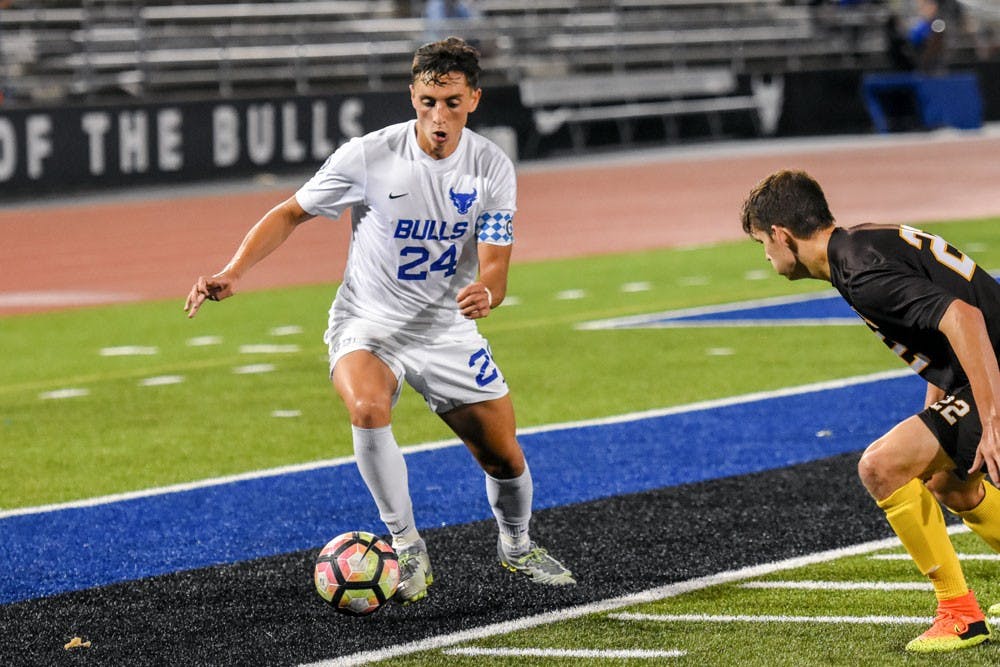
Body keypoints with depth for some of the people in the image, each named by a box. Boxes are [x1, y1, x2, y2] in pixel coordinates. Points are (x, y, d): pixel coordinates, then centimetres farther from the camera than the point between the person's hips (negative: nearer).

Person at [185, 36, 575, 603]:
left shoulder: (492, 169, -10)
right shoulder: (368, 157, -18)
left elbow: (495, 268, -11)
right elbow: (291, 214, -7)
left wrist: (486, 293, -36)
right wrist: (233, 274, -20)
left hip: (448, 328, 3)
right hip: (369, 324, -3)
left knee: (505, 459, 3)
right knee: (368, 408, -35)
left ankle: (516, 546, 38)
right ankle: (408, 548, -17)